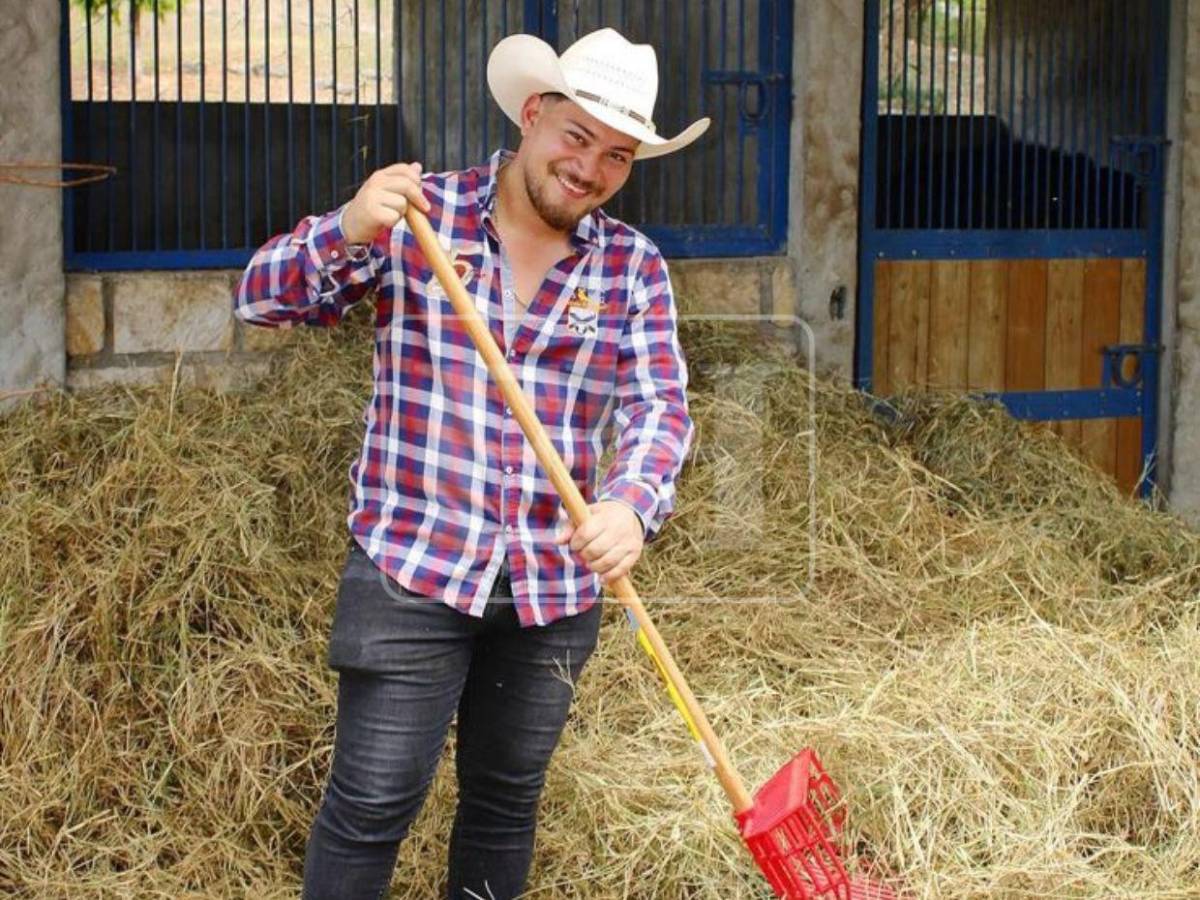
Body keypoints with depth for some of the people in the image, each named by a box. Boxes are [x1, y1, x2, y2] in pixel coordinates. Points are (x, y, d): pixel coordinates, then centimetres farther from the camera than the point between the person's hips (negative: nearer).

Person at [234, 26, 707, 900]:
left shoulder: (634, 267, 5)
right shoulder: (417, 214, -2)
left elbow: (659, 407, -5)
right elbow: (264, 299, -5)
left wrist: (632, 505, -27)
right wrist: (347, 235, -27)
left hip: (555, 588, 3)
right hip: (411, 566, -3)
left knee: (507, 801, 15)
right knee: (375, 800, -5)